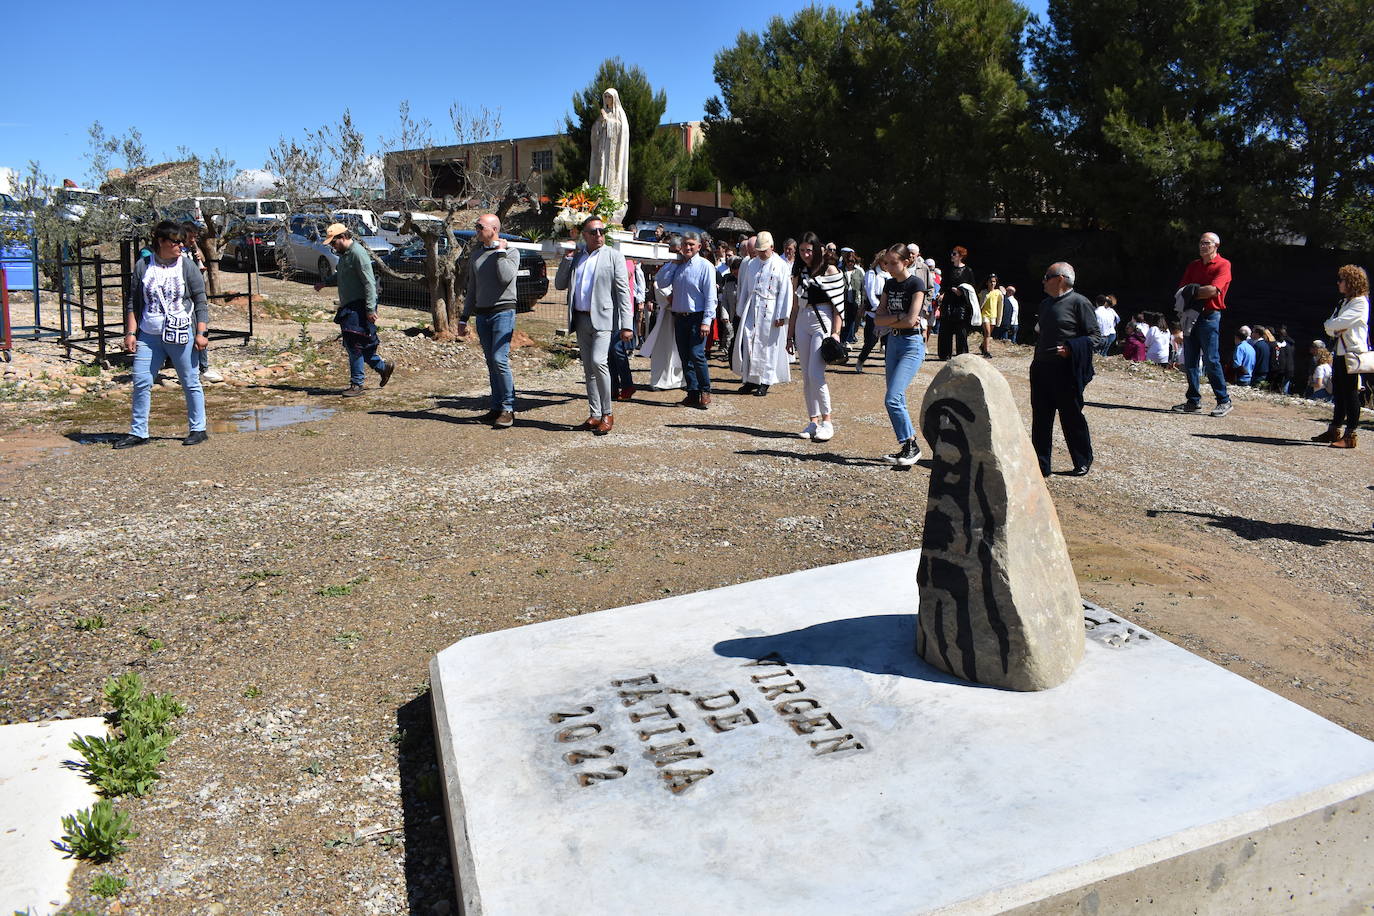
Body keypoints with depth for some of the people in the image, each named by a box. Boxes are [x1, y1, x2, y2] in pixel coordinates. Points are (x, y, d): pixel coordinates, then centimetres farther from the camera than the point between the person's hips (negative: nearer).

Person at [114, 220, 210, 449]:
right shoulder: (143, 265, 5)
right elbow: (133, 302, 10)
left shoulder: (187, 265, 0)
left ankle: (198, 429, 16)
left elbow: (201, 302, 2)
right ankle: (138, 432, 11)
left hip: (181, 335, -2)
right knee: (141, 383, 1)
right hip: (148, 335, 2)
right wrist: (130, 332, 4)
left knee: (190, 383, 4)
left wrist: (201, 333, -5)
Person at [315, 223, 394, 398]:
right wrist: (325, 283, 15)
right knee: (352, 345, 13)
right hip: (348, 306, 10)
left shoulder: (358, 253, -16)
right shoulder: (344, 254, 15)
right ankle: (383, 367, 26)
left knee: (355, 346, -7)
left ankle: (357, 383, 1)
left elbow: (369, 283, -20)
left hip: (359, 307, -10)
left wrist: (370, 309, -23)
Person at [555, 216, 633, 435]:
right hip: (581, 319, 5)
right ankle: (595, 414, 16)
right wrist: (567, 260, 0)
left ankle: (607, 413, -8)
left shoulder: (614, 256, 0)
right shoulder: (575, 256, 14)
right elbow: (559, 285, 14)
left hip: (603, 318, -5)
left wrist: (626, 325, -14)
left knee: (598, 361, -20)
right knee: (588, 368, 9)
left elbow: (623, 292, -6)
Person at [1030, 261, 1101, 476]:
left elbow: (1096, 337, -11)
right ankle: (1041, 465, 14)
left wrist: (1071, 349, -25)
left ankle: (1083, 462, 20)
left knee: (1072, 418, 3)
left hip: (1066, 372, -7)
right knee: (1040, 419, 7)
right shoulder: (1045, 304, 16)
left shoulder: (1079, 302, -8)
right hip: (1041, 369, 7)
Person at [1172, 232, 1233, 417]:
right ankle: (1194, 401, 12)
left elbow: (1213, 290, -17)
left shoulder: (1223, 265, -4)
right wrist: (1200, 293, -11)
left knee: (1211, 360, -9)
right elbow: (1182, 289, 8)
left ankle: (1224, 401, 0)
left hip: (1210, 316, -7)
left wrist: (1192, 292, -5)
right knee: (1190, 361, 6)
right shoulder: (1194, 266, 17)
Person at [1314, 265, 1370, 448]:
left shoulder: (1360, 302, -9)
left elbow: (1339, 322, -19)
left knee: (1350, 393, -8)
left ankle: (1350, 436, -6)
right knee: (1338, 393, 13)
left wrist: (1331, 325, 1)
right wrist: (1335, 329, -7)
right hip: (1340, 352, 9)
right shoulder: (1344, 301, 20)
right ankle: (1334, 431, 20)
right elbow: (1329, 326, 13)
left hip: (1353, 352, -9)